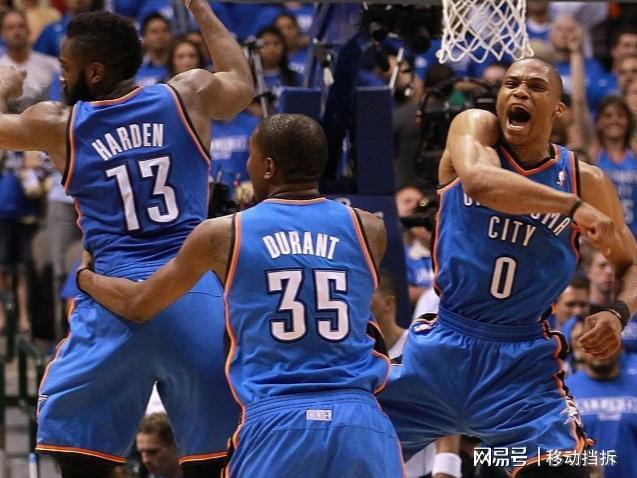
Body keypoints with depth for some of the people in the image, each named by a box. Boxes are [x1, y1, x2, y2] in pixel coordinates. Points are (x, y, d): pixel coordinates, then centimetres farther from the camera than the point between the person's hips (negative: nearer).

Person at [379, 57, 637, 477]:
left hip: (522, 362, 0)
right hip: (443, 344, 0)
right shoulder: (474, 127, -3)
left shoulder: (585, 181, 0)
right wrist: (571, 205, -31)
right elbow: (478, 180, -27)